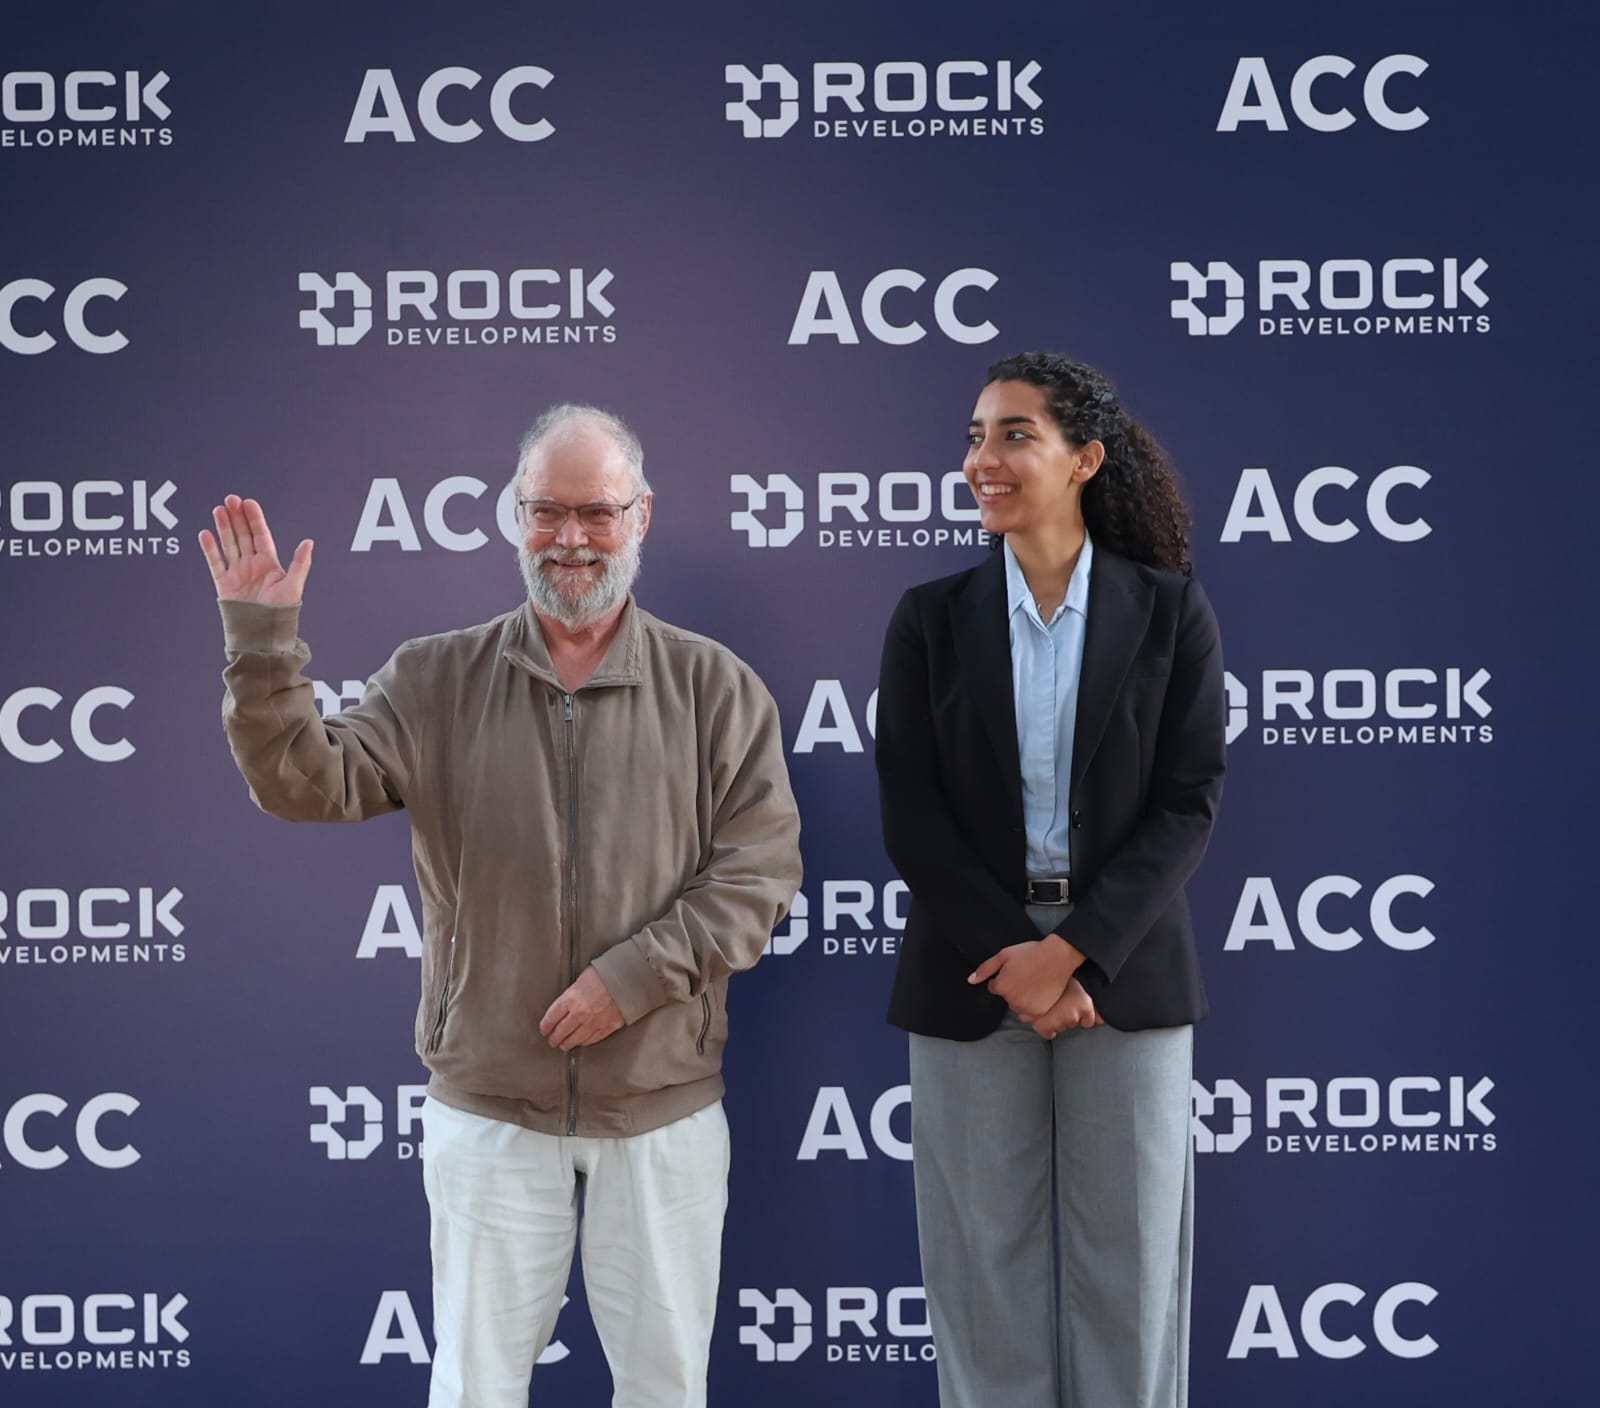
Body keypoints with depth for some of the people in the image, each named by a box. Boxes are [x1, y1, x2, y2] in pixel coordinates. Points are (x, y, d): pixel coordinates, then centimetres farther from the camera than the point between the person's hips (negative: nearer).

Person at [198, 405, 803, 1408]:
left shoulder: (716, 688, -1)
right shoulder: (437, 682, 2)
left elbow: (761, 868, -5)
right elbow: (310, 786, -7)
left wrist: (634, 975, -15)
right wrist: (261, 643, -19)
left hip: (665, 1101, 0)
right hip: (488, 1106, 0)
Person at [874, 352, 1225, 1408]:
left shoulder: (1170, 612, 0)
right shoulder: (931, 618, 3)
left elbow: (1189, 802, -5)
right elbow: (910, 810, -2)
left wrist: (1073, 950, -15)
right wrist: (1013, 957, -13)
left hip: (1122, 966, -1)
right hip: (973, 971, 1)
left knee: (1127, 1253, 5)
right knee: (987, 1252, 6)